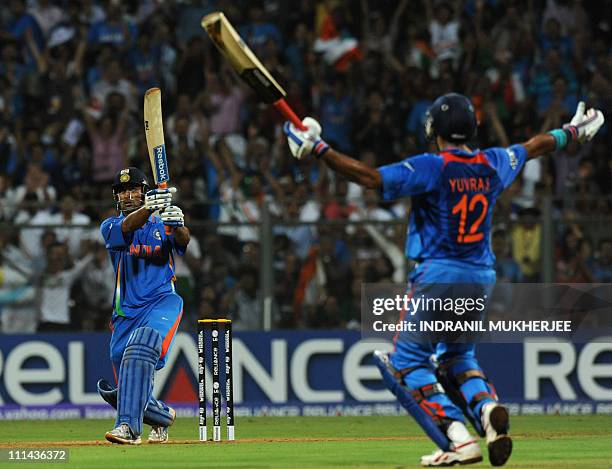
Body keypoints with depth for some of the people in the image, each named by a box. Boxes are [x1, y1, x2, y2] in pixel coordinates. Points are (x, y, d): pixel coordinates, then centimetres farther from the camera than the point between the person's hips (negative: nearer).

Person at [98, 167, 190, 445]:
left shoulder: (162, 224, 8)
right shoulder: (111, 226, 7)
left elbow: (183, 241, -15)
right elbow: (127, 227, -17)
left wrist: (178, 226, -39)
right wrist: (148, 208, -39)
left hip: (163, 302, -3)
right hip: (126, 312, 3)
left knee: (141, 346, -34)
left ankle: (129, 426, -42)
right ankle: (162, 417, 36)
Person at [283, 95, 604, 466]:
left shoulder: (430, 168, -11)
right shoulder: (492, 164, 7)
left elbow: (371, 178, -21)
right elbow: (534, 147, 26)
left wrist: (317, 149, -19)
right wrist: (572, 132, 44)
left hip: (438, 276, -6)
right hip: (482, 278, 6)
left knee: (409, 361, 1)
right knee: (458, 356, 22)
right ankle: (488, 407, -11)